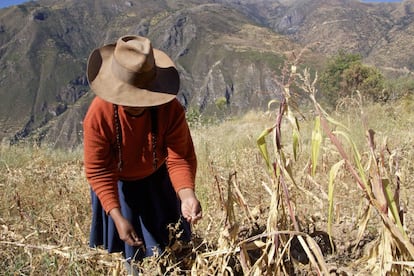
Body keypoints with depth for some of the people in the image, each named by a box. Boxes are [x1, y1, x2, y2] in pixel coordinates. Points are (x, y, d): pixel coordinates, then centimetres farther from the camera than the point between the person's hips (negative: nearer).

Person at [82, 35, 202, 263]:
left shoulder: (170, 109, -32)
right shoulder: (98, 115, -35)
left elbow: (180, 158, -28)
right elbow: (98, 171, -28)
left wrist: (187, 195, -47)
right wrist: (117, 217, -34)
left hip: (157, 180, 2)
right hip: (117, 184, -1)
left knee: (167, 243, 19)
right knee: (119, 247, 12)